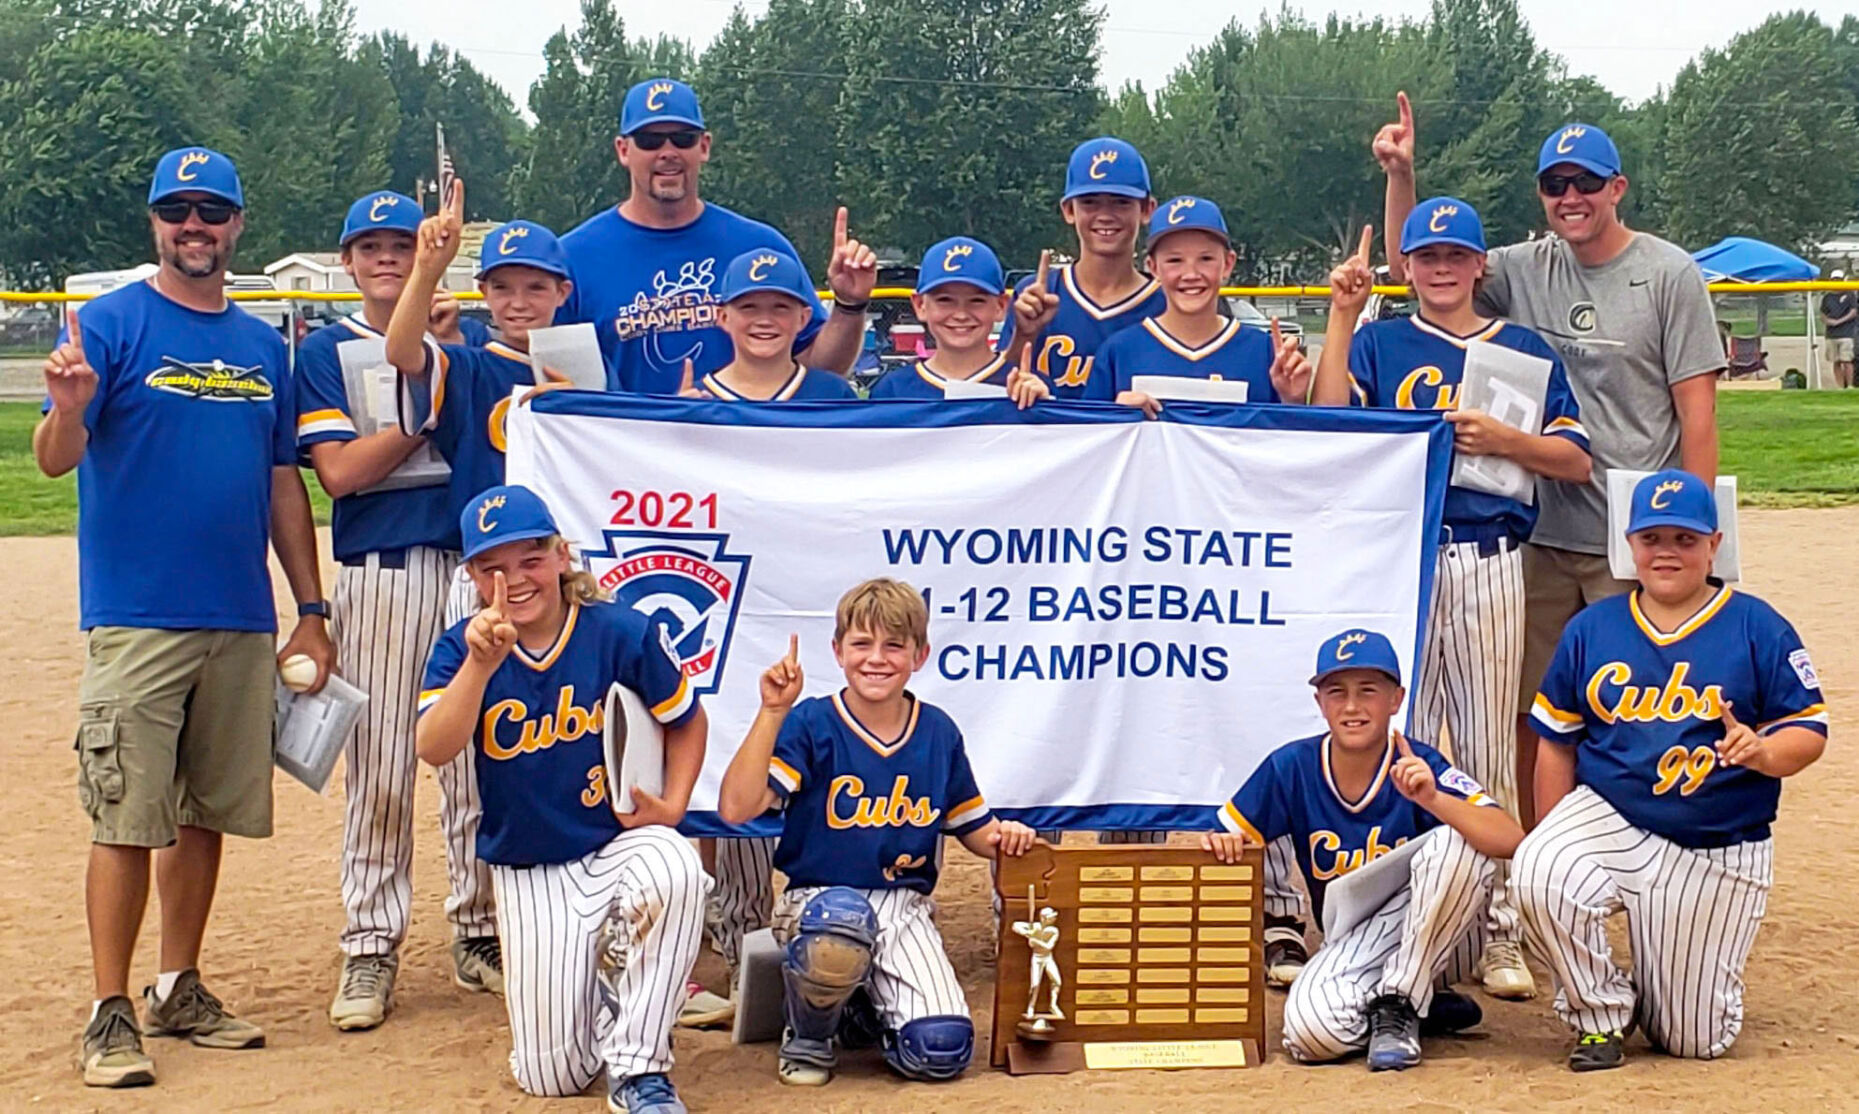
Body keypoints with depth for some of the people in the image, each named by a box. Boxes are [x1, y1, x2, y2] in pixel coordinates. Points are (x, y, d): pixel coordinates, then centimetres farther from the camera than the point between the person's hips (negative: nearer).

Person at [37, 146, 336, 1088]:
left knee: (210, 812, 11)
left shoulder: (264, 345, 13)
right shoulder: (109, 323, -2)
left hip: (243, 623, 5)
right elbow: (55, 460, -12)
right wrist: (68, 409, -35)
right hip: (136, 617, -5)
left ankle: (179, 992, 23)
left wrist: (310, 610, 12)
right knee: (127, 818, -5)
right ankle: (110, 1014, 4)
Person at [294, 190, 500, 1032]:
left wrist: (452, 355, -11)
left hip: (471, 562, 1)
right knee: (377, 766, -2)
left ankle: (478, 928, 16)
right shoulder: (325, 351, 8)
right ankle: (370, 947, 6)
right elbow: (339, 471, -6)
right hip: (377, 573, -1)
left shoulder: (472, 339, 12)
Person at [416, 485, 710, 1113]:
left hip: (623, 841, -1)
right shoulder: (461, 648, -7)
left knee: (675, 871, -40)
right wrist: (481, 665, -37)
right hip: (529, 872, 1)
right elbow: (434, 750, -24)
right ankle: (597, 987, 33)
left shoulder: (622, 633, -10)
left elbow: (687, 721, 6)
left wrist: (672, 808, -7)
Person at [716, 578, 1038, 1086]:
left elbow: (972, 826, 16)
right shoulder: (811, 724, -8)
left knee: (942, 1051, -18)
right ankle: (808, 1038, -8)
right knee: (844, 921, -42)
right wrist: (772, 713, -25)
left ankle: (870, 995, 19)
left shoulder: (938, 732, 5)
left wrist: (1003, 836, -7)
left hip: (904, 904, 3)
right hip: (819, 896, -3)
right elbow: (736, 808, -21)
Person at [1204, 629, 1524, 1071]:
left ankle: (1398, 1006, -16)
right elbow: (1225, 843, 2)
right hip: (1352, 945, 2)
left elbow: (1510, 841, -29)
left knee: (1455, 844, -31)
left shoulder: (1419, 767, -15)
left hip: (1435, 939, -2)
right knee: (1309, 1030, -29)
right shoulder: (1292, 768, -7)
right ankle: (1429, 1006, 2)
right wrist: (1218, 844, -22)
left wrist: (1432, 799, -43)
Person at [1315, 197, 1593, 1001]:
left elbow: (1575, 460, 6)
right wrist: (1342, 316, -11)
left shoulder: (1525, 350, 12)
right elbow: (1329, 417, -8)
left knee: (1488, 746, 2)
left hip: (1489, 563, 0)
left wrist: (1502, 438, -10)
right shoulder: (1378, 344, 11)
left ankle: (1498, 929, 7)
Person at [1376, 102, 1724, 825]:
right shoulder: (1527, 271, 8)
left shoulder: (1669, 274, -3)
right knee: (1530, 709, 9)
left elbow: (1697, 408, -5)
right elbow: (1412, 267, 13)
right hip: (1540, 533, 4)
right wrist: (1401, 177, -2)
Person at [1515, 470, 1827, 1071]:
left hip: (1717, 854, -1)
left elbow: (1810, 729, -3)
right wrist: (1552, 846, 3)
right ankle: (1602, 1015, -5)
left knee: (1694, 1040, 0)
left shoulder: (1758, 628, -2)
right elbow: (1557, 744, 8)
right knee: (1537, 878, -33)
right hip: (1607, 819, 1)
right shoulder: (1590, 628, 5)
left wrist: (1764, 752, -26)